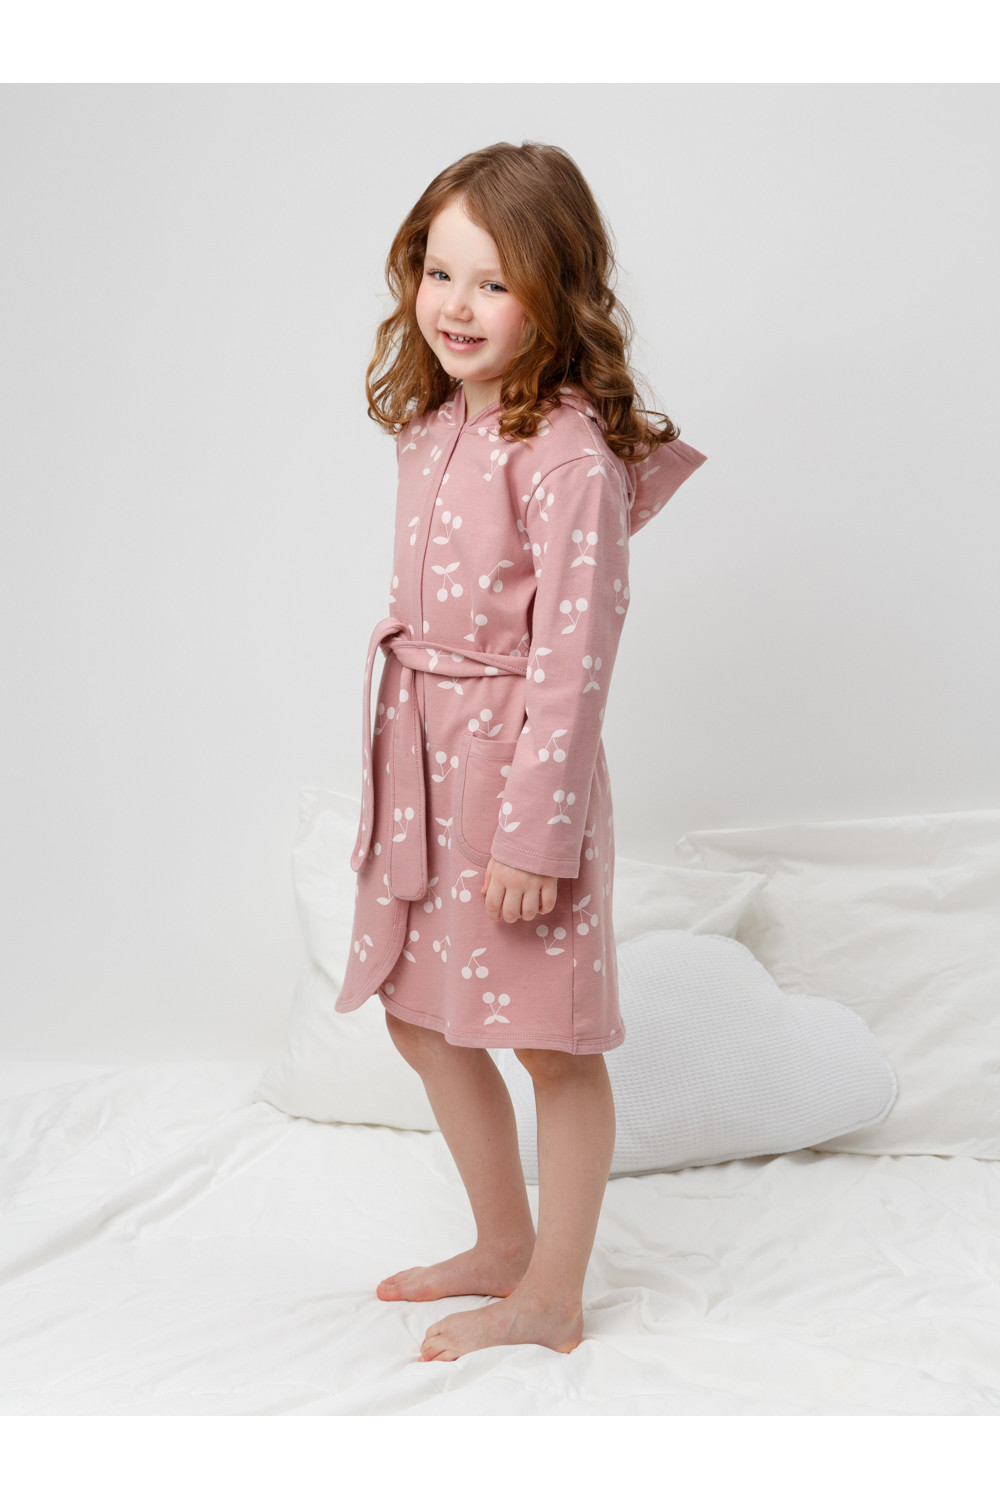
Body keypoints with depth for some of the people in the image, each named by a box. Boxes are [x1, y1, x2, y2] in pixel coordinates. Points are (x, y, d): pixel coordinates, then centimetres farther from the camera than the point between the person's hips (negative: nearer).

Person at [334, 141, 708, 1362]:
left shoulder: (569, 457, -19)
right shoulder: (433, 425, 7)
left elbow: (573, 659, -21)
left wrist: (535, 832, -21)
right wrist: (394, 772, 17)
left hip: (523, 761, -9)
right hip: (421, 759, 9)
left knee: (554, 1041, 6)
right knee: (423, 1017, 19)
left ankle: (551, 1301, 24)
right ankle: (502, 1246, 39)